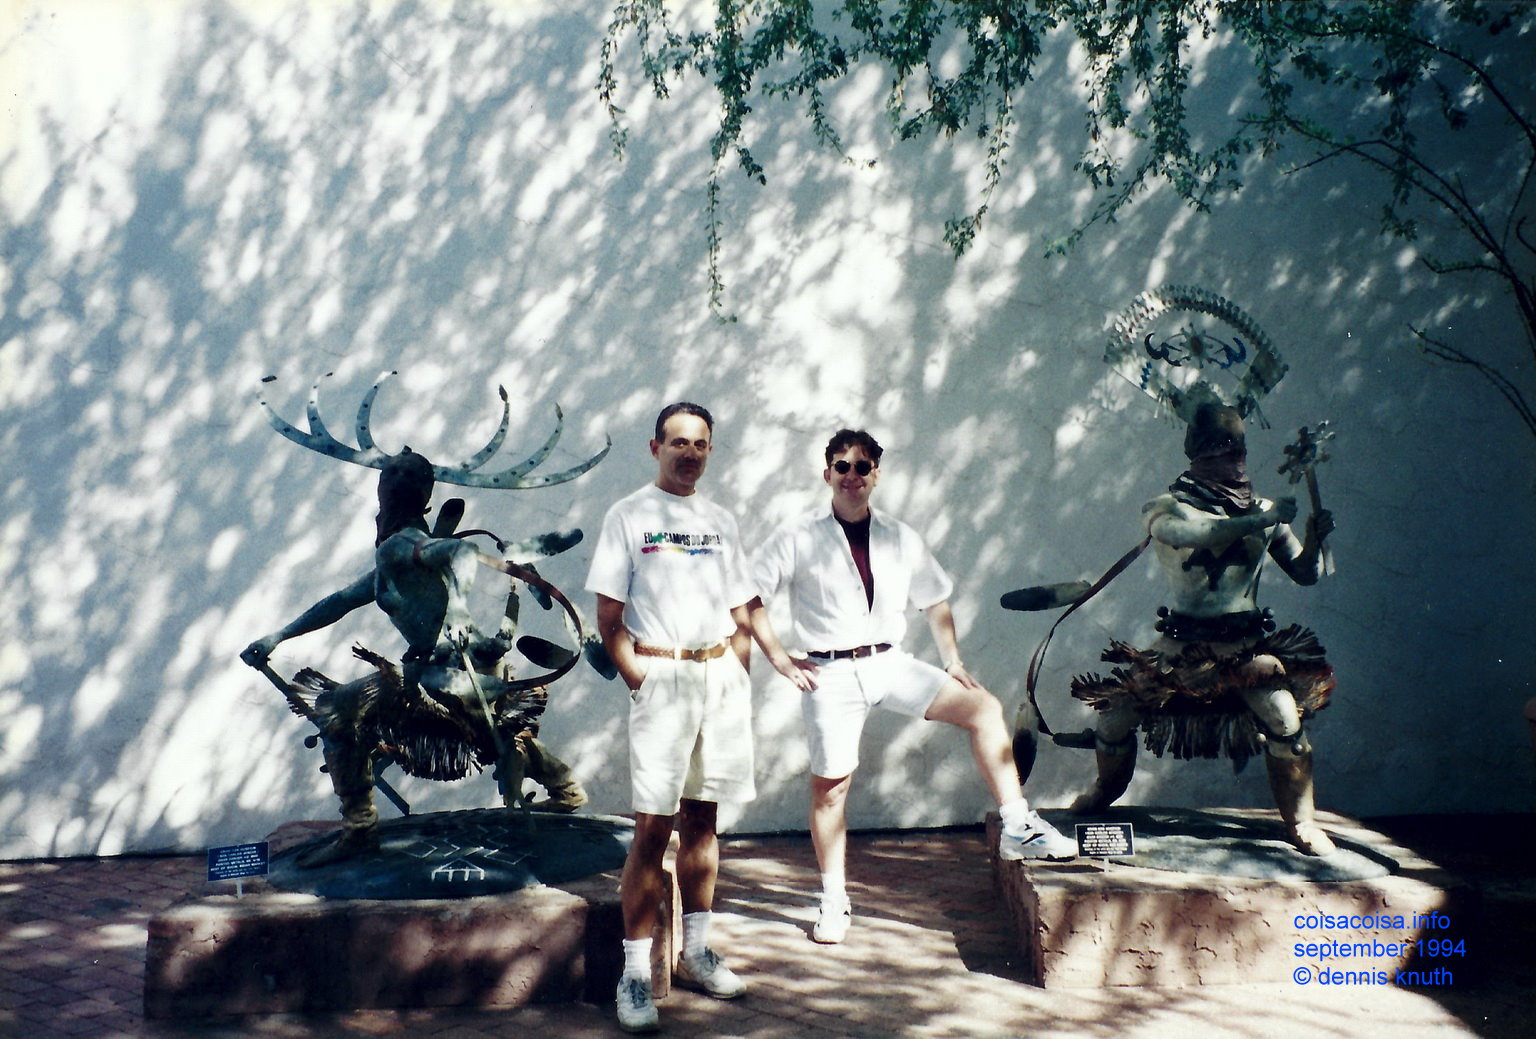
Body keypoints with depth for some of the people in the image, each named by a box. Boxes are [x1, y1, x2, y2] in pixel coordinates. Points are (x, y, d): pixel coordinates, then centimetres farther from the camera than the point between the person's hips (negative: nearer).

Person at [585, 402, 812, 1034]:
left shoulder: (720, 523, 15)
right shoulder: (629, 516, 0)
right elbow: (609, 616, -4)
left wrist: (753, 664, 5)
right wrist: (641, 683, -11)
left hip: (722, 678, 5)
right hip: (661, 677, -5)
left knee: (702, 819, 10)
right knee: (653, 827, -9)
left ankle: (696, 951, 19)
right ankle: (636, 972, -5)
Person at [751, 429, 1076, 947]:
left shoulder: (901, 539, 7)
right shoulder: (799, 540, -4)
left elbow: (935, 602, 16)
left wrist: (953, 662, 7)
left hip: (891, 664, 3)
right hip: (830, 674, -3)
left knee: (983, 707, -12)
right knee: (829, 785, 1)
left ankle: (1017, 827, -6)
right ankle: (834, 900, 17)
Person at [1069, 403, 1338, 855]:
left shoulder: (1262, 512, 5)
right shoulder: (1169, 508, -3)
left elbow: (1306, 573, 7)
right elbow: (1195, 533, -27)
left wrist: (1315, 536, -13)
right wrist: (1262, 520, -27)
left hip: (1247, 647, 0)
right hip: (1182, 647, 0)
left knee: (1286, 721, -21)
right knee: (1116, 716, -1)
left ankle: (1300, 822, 0)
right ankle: (1106, 789, 32)